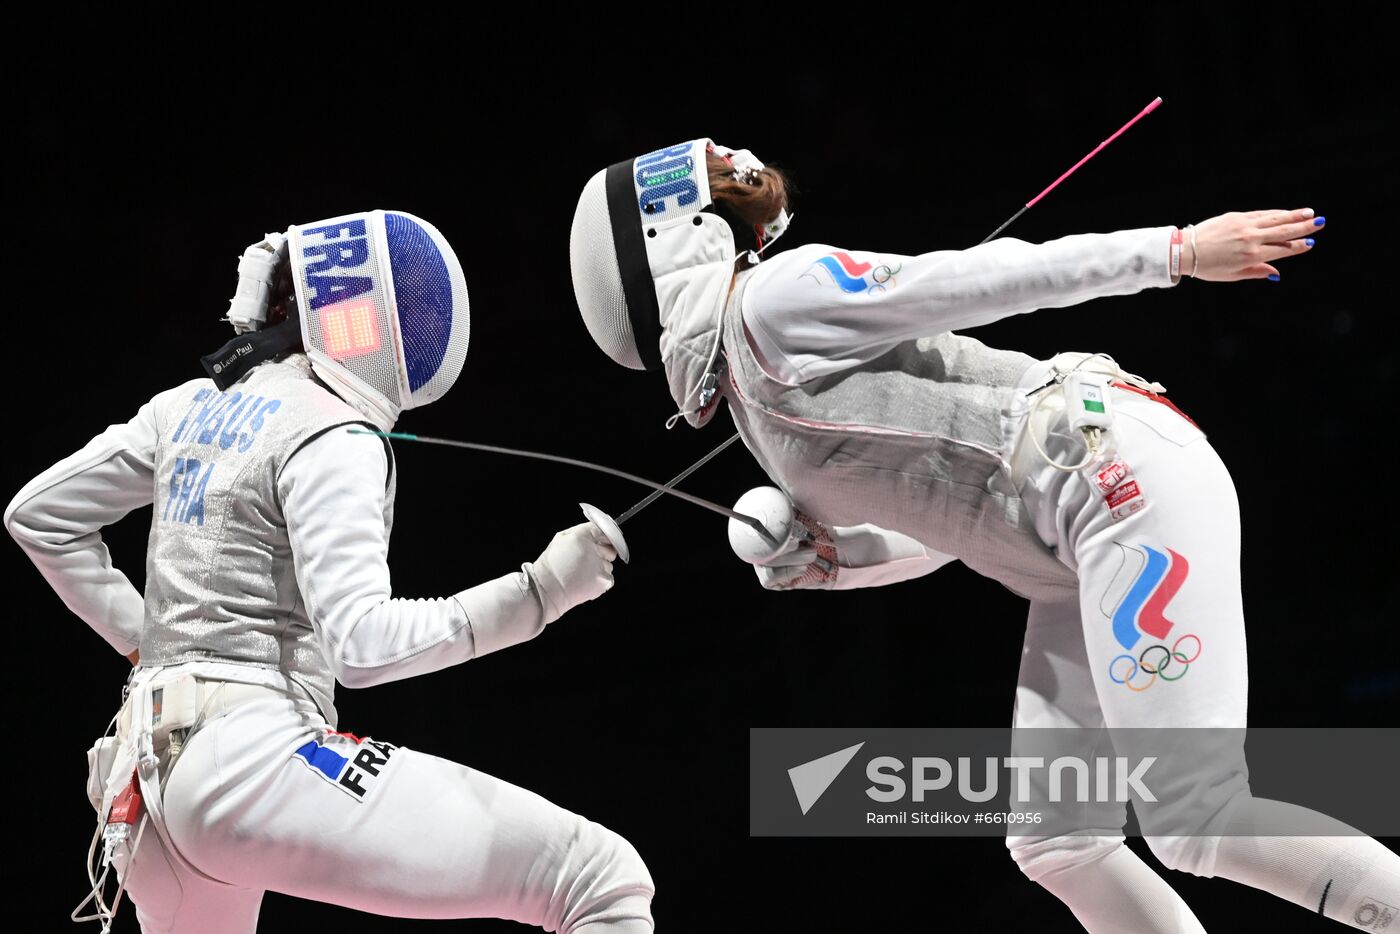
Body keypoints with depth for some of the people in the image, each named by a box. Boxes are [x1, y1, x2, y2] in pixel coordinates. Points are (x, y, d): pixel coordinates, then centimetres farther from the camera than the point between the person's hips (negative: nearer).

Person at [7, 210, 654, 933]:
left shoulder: (199, 403, 13)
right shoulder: (329, 438, -9)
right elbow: (363, 645, -20)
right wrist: (540, 592, -21)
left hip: (151, 777, 9)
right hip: (256, 758, -9)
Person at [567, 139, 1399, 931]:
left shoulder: (775, 299, -5)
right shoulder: (755, 389, 21)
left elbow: (991, 277, -10)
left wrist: (1177, 251, -17)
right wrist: (818, 559, 7)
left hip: (1133, 482, -9)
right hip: (1080, 540, 9)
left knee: (1198, 828, -15)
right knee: (1056, 844, 6)